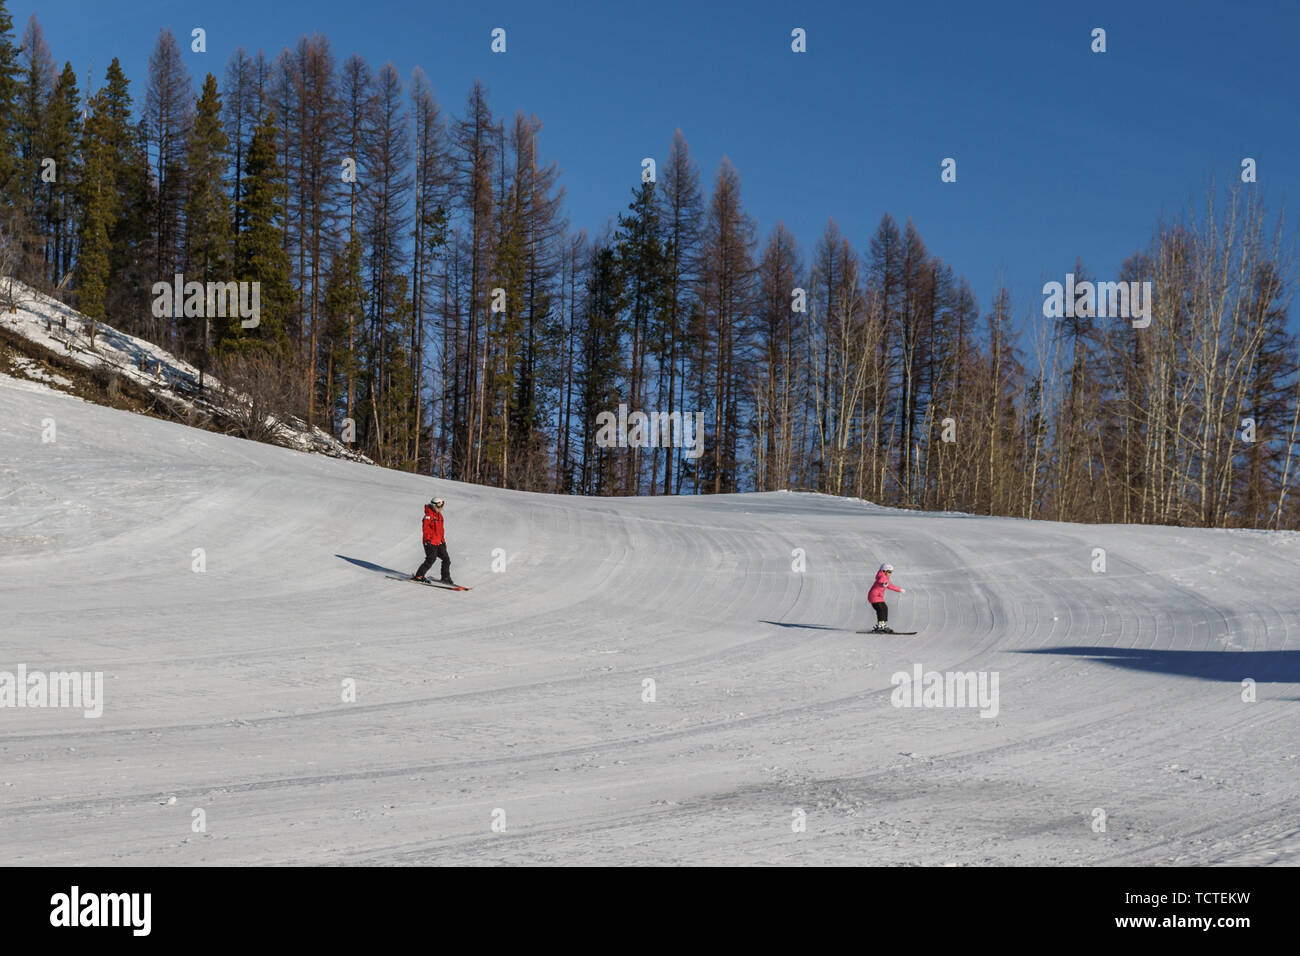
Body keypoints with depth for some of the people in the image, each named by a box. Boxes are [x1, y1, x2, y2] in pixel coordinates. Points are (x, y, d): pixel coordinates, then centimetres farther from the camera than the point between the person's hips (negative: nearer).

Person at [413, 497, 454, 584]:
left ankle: (445, 578, 15)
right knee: (430, 560, -10)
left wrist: (443, 540, 25)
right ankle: (418, 576, 2)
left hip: (438, 542, 9)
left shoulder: (439, 515, 16)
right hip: (430, 543, -8)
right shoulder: (429, 515, -11)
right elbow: (426, 528, -18)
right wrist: (427, 539, -26)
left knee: (446, 559, 5)